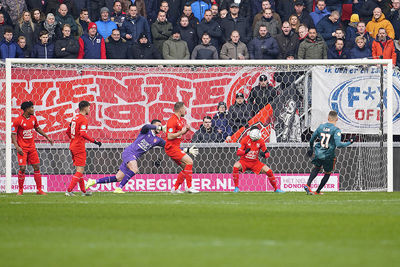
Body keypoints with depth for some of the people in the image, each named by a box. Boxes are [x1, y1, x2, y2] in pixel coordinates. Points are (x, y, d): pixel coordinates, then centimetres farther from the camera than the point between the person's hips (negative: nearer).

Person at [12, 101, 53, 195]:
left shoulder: (33, 118, 5)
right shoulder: (18, 120, -13)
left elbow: (37, 128, 22)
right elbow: (13, 134, -10)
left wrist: (47, 137, 21)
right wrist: (17, 146, -21)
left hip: (32, 147, 6)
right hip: (22, 148, -6)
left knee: (36, 167, 3)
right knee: (22, 168, -10)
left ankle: (39, 189, 8)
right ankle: (20, 190, 3)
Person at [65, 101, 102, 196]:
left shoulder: (75, 118, 13)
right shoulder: (83, 119, -14)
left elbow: (68, 131, 21)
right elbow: (83, 134, -25)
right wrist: (94, 141, -21)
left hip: (73, 146, 9)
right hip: (79, 147, -9)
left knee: (79, 169, 17)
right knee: (80, 170, -8)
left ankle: (83, 191, 24)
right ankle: (69, 190, -15)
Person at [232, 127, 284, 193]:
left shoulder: (261, 141, -8)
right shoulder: (245, 140, -15)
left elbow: (267, 153, -2)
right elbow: (238, 152, -16)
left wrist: (264, 155, -26)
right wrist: (245, 151, -37)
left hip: (255, 162, 2)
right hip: (244, 161, -2)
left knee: (269, 171, -12)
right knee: (236, 166, -33)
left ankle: (275, 188, 8)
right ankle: (236, 187, -20)